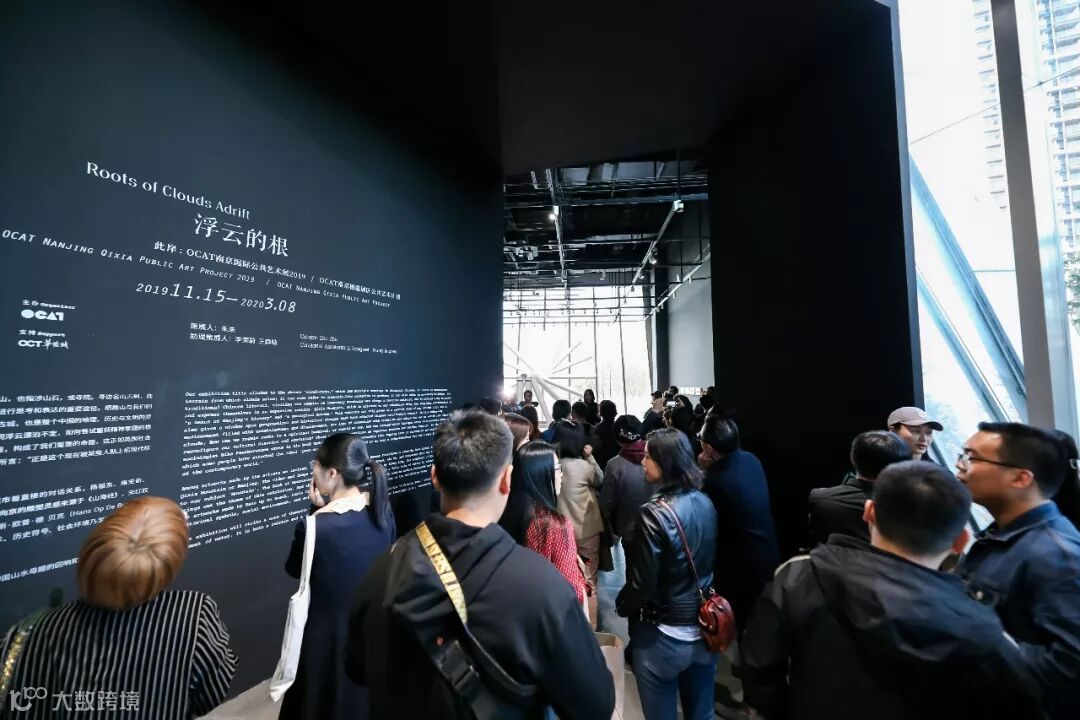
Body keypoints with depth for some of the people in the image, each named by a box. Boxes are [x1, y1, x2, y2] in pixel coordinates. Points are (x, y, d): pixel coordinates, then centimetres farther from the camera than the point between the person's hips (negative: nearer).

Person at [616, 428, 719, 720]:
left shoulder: (654, 513, -26)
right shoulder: (705, 503, -5)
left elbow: (642, 583, -20)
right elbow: (704, 563, 8)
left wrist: (621, 606, -1)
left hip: (663, 636, -6)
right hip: (704, 629, 6)